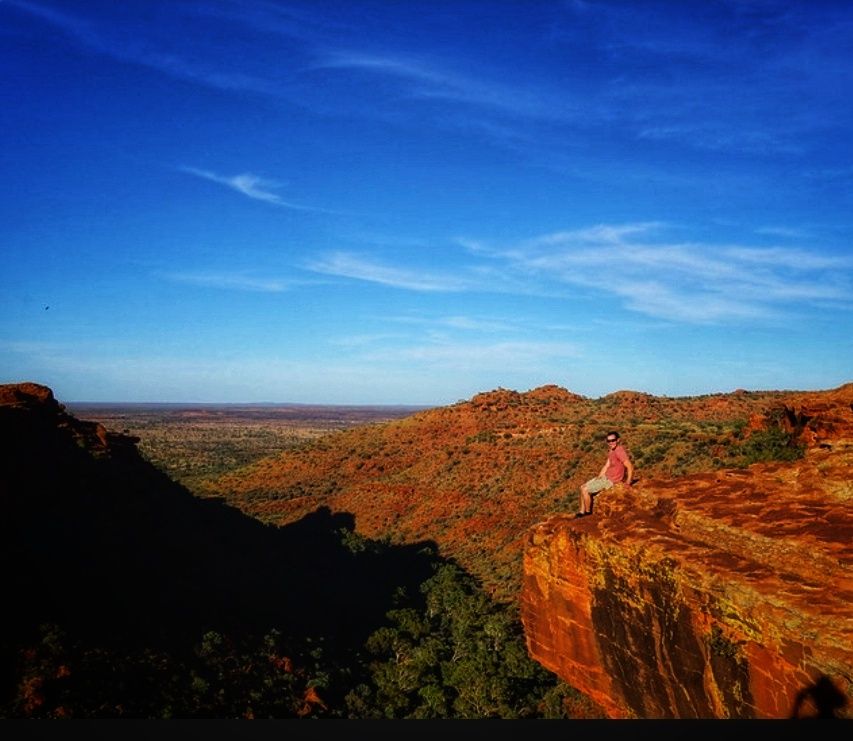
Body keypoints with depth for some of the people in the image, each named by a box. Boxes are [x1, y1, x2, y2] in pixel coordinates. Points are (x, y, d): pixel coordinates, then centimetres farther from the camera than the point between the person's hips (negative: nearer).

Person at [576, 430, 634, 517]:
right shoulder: (612, 451, 7)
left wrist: (628, 484, -22)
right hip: (605, 477, 10)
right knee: (583, 488, 11)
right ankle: (582, 512, 14)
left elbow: (630, 467, -26)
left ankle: (588, 511, 11)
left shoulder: (619, 450, -24)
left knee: (585, 490, -9)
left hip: (610, 481, -10)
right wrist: (597, 478, 5)